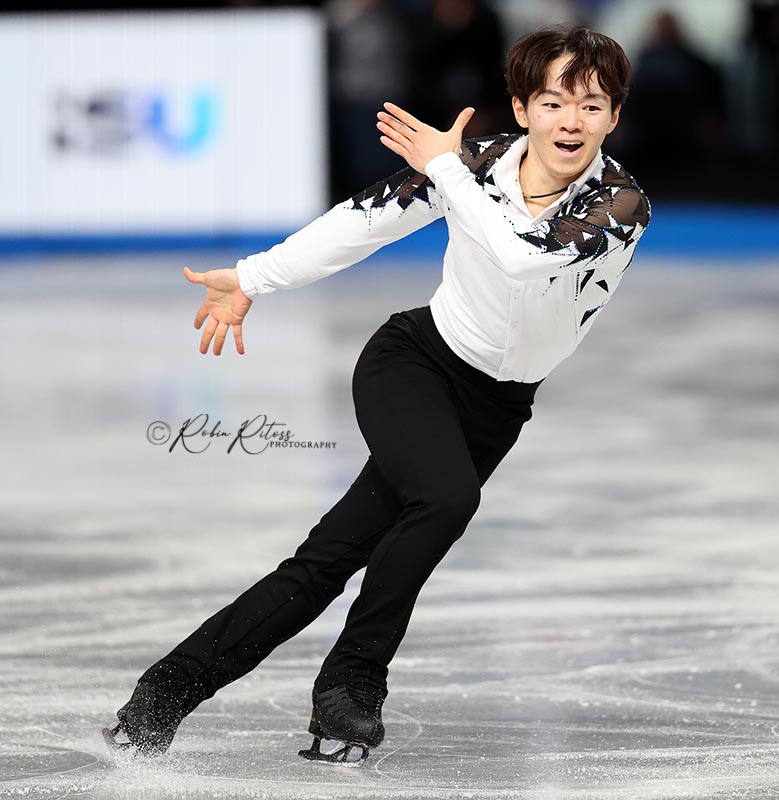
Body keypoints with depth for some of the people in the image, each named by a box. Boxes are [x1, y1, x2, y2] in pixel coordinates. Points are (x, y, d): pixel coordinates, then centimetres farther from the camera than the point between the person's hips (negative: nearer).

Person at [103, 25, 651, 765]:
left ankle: (167, 695, -1)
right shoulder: (481, 161, -9)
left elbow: (524, 256, -33)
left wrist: (444, 169, -24)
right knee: (447, 497, -30)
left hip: (495, 408, 1)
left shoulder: (621, 204, -16)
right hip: (412, 362, -1)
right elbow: (362, 221, 1)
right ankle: (351, 683, -13)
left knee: (327, 560, -6)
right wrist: (252, 281, 4)